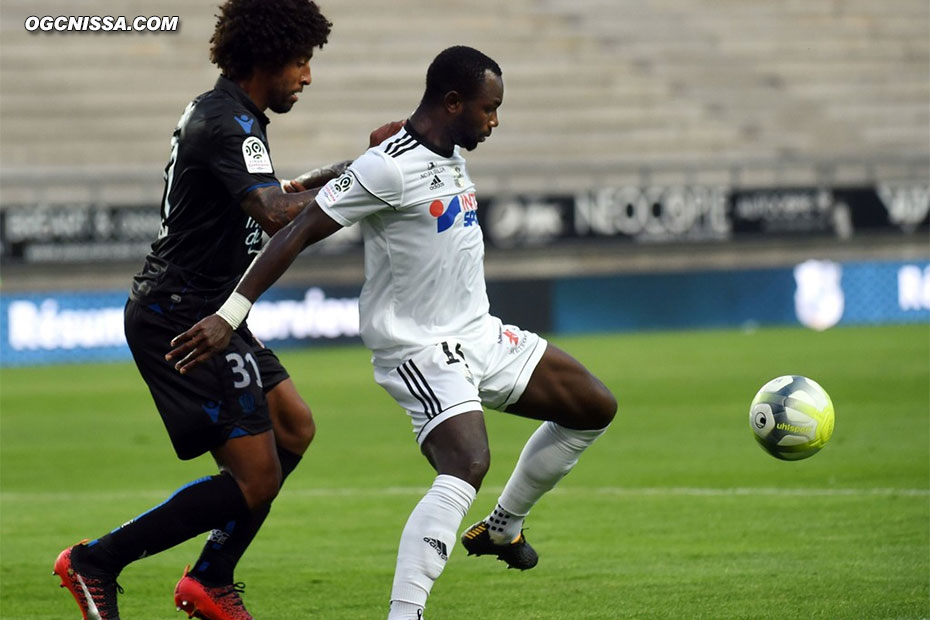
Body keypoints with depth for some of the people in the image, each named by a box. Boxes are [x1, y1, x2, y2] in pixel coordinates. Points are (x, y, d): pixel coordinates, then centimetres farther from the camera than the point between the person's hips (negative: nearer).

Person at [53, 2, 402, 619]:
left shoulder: (221, 114, 15)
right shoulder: (229, 125, -19)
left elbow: (275, 195, 30)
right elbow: (278, 215, -32)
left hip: (204, 314, 11)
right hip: (181, 318, -11)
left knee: (295, 427, 18)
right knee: (255, 480, -11)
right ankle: (96, 562, -3)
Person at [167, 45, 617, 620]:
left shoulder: (452, 156, 6)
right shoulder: (390, 168, -21)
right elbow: (298, 233, -22)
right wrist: (230, 315, -25)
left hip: (479, 336, 10)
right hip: (421, 351, -10)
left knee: (596, 407, 15)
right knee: (467, 465, -31)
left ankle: (502, 527, 30)